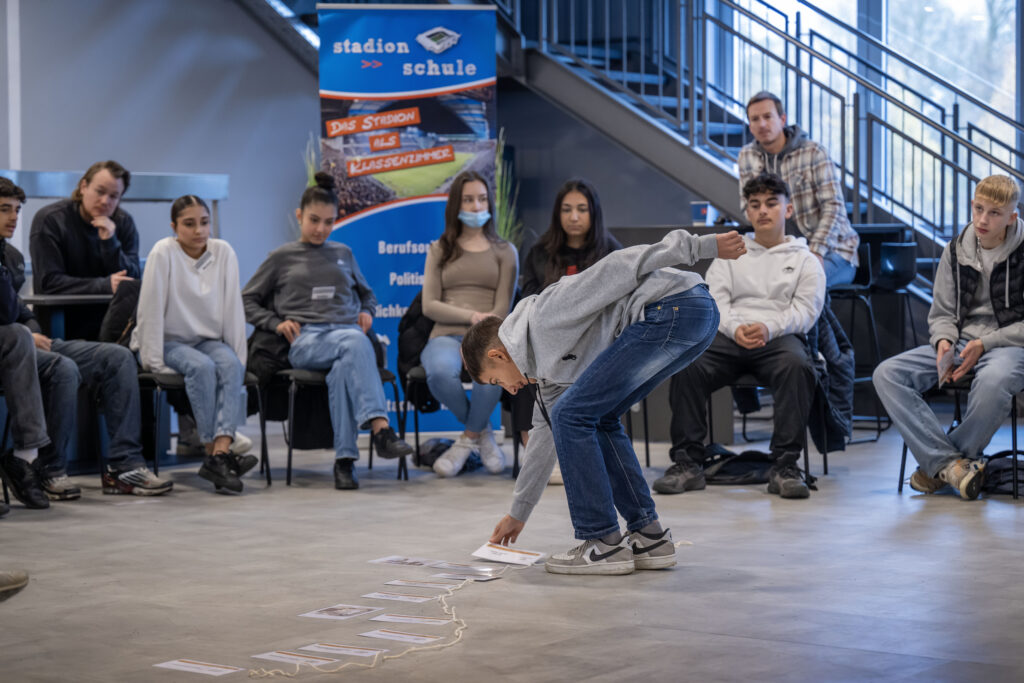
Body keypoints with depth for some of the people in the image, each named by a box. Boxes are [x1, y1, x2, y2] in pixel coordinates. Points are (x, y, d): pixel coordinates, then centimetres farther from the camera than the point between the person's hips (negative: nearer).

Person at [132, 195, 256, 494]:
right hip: (169, 342, -3)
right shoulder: (164, 253, -12)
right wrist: (154, 362, -16)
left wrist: (238, 358, -4)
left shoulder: (223, 252, -1)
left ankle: (219, 452, -42)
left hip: (209, 340, 3)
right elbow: (151, 309, -13)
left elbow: (233, 309, 0)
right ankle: (215, 451, -31)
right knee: (202, 367, -33)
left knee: (231, 365, -29)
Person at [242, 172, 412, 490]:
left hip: (347, 331, 2)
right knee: (355, 342, -39)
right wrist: (276, 323, 2)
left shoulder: (343, 254, 27)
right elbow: (247, 301, 20)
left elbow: (366, 293, 41)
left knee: (343, 370, -39)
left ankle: (345, 459, -44)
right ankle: (380, 428, -55)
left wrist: (367, 311, 17)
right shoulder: (282, 257, 18)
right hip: (305, 339, -2)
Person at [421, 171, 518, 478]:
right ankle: (482, 432, -10)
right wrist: (471, 316, -9)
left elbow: (502, 311, 4)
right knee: (440, 372, -37)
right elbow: (429, 305, 6)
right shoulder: (439, 250, 18)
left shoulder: (504, 252, 16)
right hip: (447, 335, 1)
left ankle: (468, 438, -13)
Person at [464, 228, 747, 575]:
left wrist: (702, 247, -9)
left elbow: (616, 270, -7)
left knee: (574, 415, -4)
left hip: (675, 308, -10)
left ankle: (603, 544, 0)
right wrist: (518, 513, 47)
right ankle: (649, 538, 19)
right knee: (598, 419, 22)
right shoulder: (548, 369, 25)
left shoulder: (545, 315, -1)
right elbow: (545, 436, 37)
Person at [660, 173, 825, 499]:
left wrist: (768, 328, -16)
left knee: (797, 365, -38)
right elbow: (713, 301, 10)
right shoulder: (729, 255, 24)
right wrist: (735, 328, -13)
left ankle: (785, 466, -34)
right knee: (686, 364, -30)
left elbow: (805, 310, 4)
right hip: (728, 337, 2)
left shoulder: (805, 261, 19)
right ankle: (687, 463, -25)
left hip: (779, 337, -2)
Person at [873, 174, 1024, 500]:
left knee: (993, 382, -43)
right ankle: (953, 464, -30)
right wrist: (944, 341, -7)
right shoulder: (955, 253, 10)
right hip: (960, 343, 5)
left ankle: (938, 464, -21)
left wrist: (985, 344, -17)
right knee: (886, 374, -19)